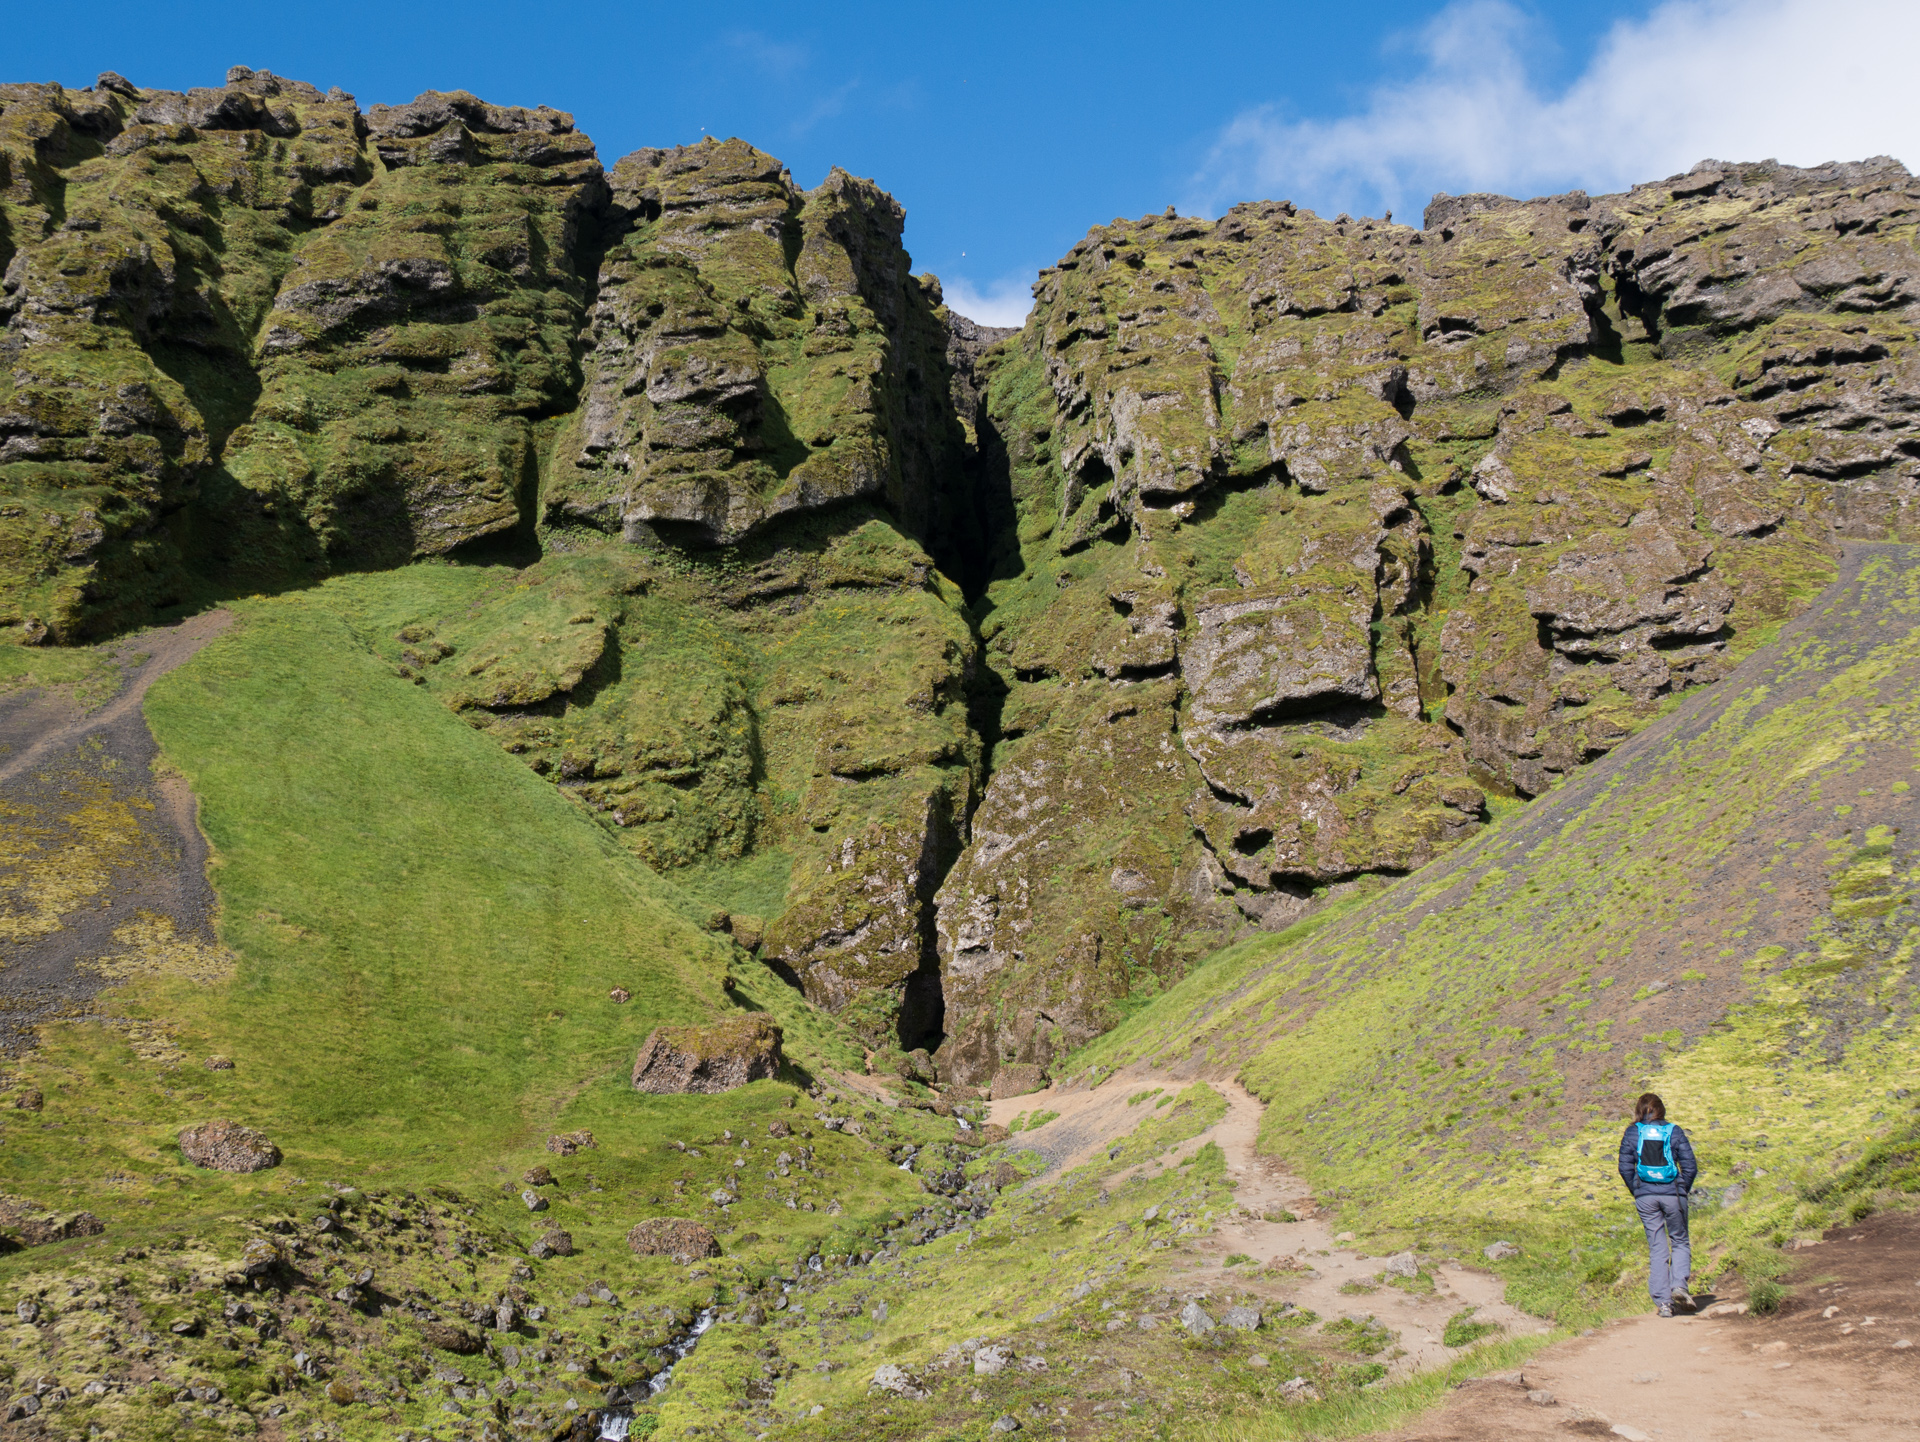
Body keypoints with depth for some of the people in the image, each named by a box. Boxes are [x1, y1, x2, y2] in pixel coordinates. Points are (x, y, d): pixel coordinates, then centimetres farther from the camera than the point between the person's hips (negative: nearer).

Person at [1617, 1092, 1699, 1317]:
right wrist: (1682, 1191, 10)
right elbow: (1690, 1167, -1)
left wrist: (1637, 1193, 11)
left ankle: (1663, 1302, 2)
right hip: (1673, 1194, -1)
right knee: (1680, 1242, 15)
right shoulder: (1674, 1131, 1)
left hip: (1645, 1197, 1)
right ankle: (1679, 1284, -8)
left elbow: (1625, 1167, 0)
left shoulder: (1632, 1133, 3)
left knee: (1657, 1249, 6)